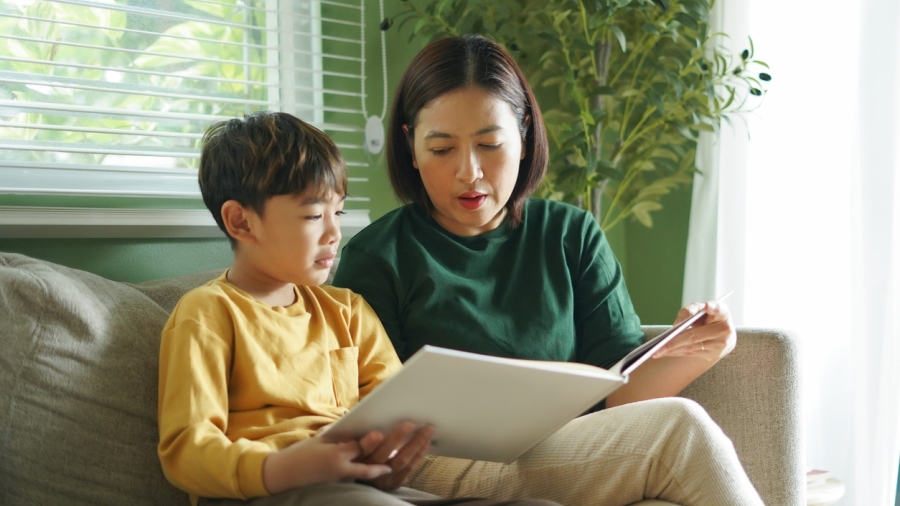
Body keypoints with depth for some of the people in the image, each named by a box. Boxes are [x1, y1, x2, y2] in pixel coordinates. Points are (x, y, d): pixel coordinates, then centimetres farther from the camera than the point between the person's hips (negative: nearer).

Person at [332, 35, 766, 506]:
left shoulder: (573, 237, 11)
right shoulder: (376, 258, 0)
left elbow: (621, 387, 6)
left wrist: (684, 354, -14)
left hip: (578, 459, 4)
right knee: (681, 430, -24)